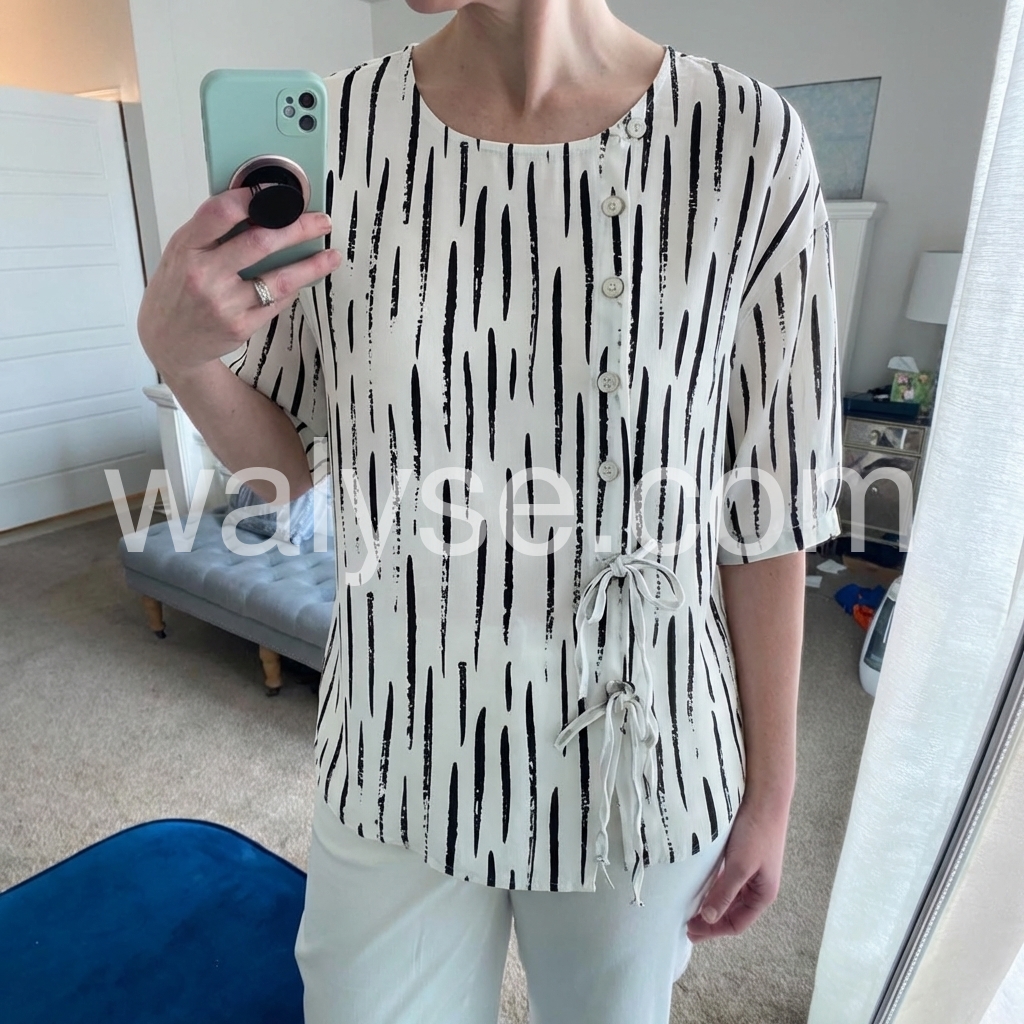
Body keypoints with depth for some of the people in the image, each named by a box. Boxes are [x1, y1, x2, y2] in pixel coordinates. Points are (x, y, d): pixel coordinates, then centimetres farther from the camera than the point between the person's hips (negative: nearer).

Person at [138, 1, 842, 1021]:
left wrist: (771, 786, 0)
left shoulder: (749, 142, -13)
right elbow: (285, 460, 1)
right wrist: (175, 346, -20)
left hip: (640, 771, 0)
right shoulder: (332, 130, -7)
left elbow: (766, 510, -8)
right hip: (401, 761, 2)